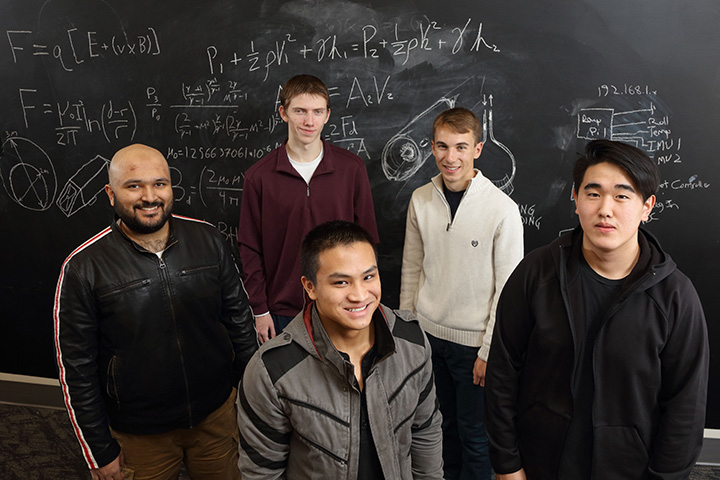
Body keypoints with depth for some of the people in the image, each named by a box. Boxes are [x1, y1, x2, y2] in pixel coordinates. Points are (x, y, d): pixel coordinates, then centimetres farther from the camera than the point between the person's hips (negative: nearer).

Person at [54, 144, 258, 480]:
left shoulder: (208, 240, -7)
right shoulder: (83, 268, -14)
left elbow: (239, 318, 2)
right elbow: (76, 369, -8)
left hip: (217, 414, 3)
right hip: (139, 434, -2)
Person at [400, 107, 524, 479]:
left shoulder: (503, 210, -16)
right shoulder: (420, 200, -2)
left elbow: (508, 288, -12)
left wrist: (489, 351, -11)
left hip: (474, 341, -4)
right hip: (427, 334, 4)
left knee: (474, 434, 11)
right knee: (442, 424, 22)